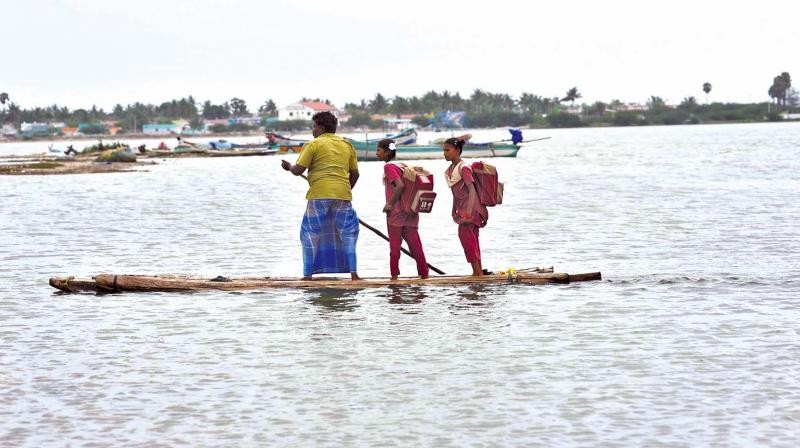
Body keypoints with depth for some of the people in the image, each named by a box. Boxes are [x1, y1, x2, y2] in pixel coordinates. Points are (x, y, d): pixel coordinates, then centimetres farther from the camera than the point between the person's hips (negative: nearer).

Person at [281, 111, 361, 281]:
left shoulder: (313, 144, -1)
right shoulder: (347, 145, 14)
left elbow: (298, 170, -4)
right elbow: (355, 174, 16)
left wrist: (289, 167, 16)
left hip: (319, 194, -4)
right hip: (342, 195, 4)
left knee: (311, 234, 5)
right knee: (348, 233, 11)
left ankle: (308, 275, 2)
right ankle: (353, 273, 3)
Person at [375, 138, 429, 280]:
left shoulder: (389, 166, -8)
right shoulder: (402, 165, 15)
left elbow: (399, 185, -21)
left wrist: (390, 203, -16)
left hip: (396, 210, -7)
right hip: (411, 210, 7)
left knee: (394, 244, -1)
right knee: (414, 243, 8)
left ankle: (394, 274, 0)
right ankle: (424, 273, 8)